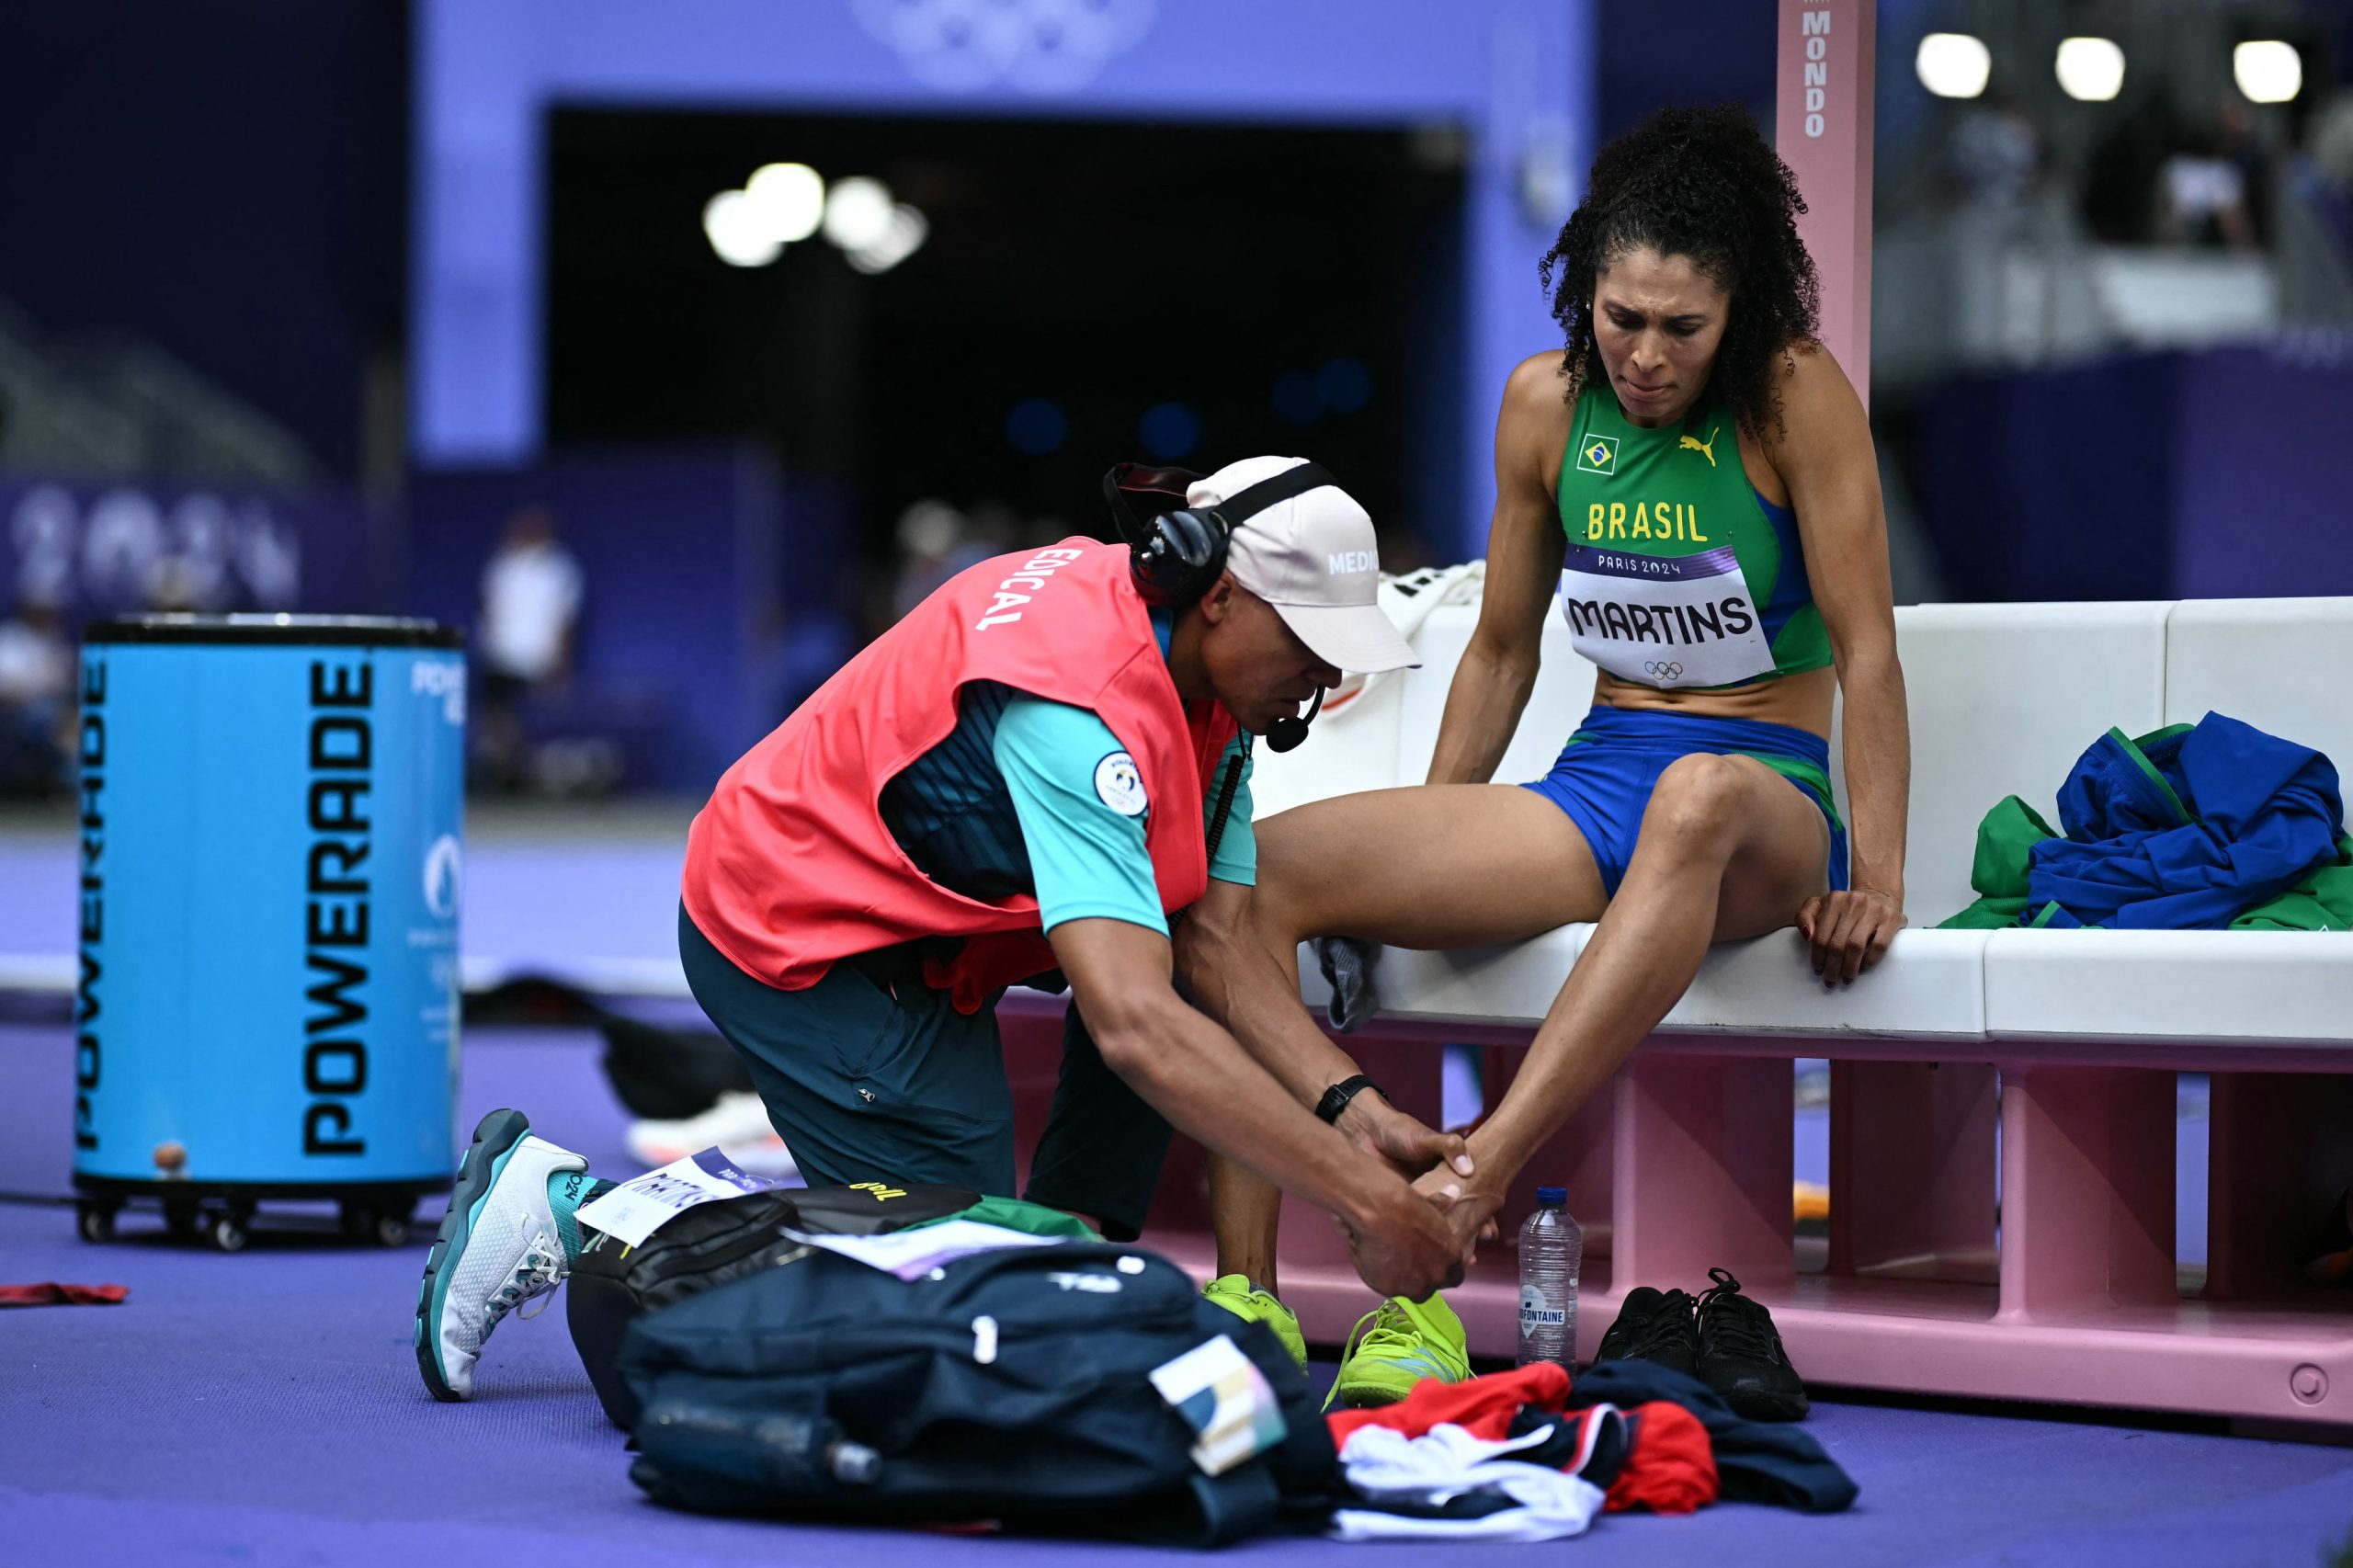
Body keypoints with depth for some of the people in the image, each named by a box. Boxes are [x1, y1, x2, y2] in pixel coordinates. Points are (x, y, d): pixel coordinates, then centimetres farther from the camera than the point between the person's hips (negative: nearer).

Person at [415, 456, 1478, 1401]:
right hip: (798, 933, -10)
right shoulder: (1076, 704, -33)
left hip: (912, 916, 10)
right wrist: (1366, 1201, -42)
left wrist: (1350, 1111, -22)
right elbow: (1133, 1026, -42)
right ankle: (564, 1212, -5)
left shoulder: (1200, 684, -4)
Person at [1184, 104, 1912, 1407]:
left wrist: (1875, 880, -17)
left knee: (1697, 795, -46)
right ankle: (1245, 1292, -30)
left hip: (1763, 797, -5)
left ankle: (1477, 1180, -50)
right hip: (1591, 786, 5)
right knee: (1245, 871, -16)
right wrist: (1420, 851, 16)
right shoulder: (1546, 403, 6)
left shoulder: (1796, 398, -9)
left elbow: (1866, 648, -10)